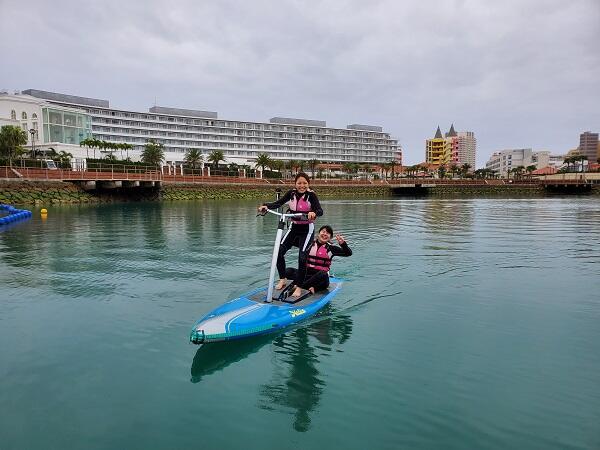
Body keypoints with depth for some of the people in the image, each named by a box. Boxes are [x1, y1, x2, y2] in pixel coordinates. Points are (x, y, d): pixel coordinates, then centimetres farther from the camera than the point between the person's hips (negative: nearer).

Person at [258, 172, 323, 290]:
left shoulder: (311, 195, -13)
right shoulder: (291, 193, 0)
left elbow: (320, 211, -25)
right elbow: (278, 203, -10)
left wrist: (314, 213, -48)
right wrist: (266, 206, -29)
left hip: (307, 229, -4)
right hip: (294, 228, 4)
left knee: (302, 255, -15)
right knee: (279, 251, -8)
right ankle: (283, 279, 10)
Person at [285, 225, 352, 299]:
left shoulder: (331, 249, 4)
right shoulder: (310, 244, 6)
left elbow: (348, 253, -1)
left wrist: (342, 243, -18)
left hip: (321, 277, -2)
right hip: (306, 275, 2)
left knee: (322, 274, -38)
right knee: (288, 272, -21)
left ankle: (299, 287, -29)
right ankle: (310, 287, -32)